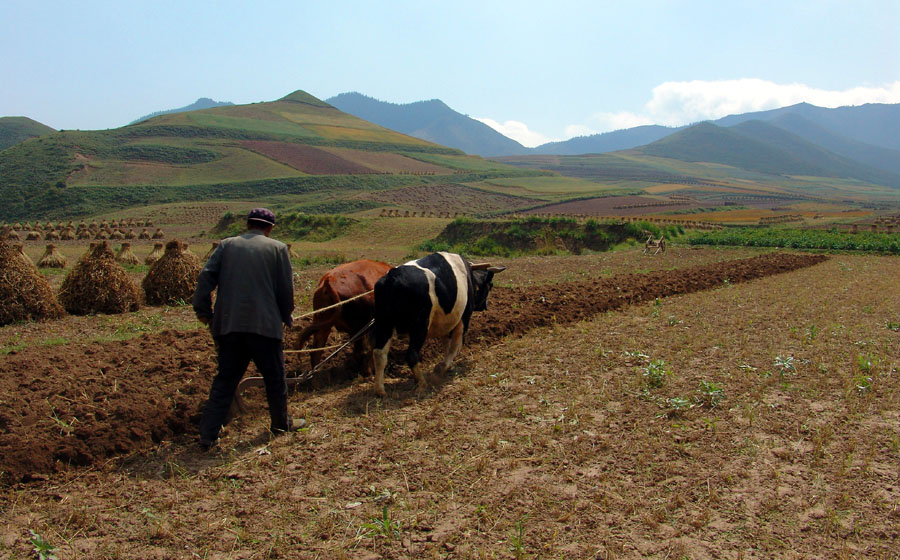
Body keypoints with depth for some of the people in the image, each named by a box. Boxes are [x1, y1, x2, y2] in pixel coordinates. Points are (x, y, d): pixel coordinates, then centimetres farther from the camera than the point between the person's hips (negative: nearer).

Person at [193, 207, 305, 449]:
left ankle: (208, 435, 8)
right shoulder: (277, 248, 3)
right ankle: (281, 424, 28)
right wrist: (286, 317, 15)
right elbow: (286, 288, 1)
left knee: (225, 379, 11)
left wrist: (203, 310, 7)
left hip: (228, 323, 3)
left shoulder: (227, 245, 9)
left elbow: (206, 277, 1)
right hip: (265, 324, -3)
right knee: (274, 377, 14)